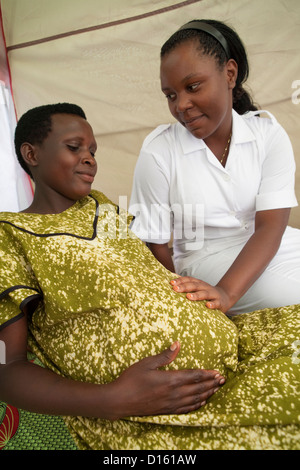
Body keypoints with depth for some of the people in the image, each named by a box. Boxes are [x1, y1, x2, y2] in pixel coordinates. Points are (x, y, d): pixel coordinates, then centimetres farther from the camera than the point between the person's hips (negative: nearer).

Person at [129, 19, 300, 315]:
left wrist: (226, 292, -30)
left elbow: (269, 227, -14)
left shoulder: (269, 134, -3)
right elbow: (155, 243, -4)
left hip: (271, 248, 4)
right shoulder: (158, 152, -8)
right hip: (206, 258, -3)